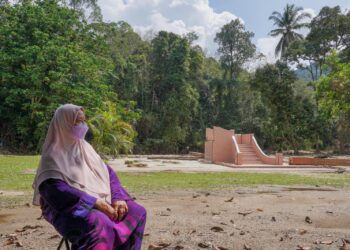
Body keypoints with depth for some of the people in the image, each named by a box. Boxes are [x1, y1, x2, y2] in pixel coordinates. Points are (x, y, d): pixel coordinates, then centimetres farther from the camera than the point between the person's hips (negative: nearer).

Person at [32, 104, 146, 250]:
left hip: (100, 204, 7)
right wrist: (96, 203, -25)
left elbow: (108, 172, 11)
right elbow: (56, 190, -20)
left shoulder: (85, 148, 14)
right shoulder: (53, 156, -7)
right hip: (70, 209, -7)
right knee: (97, 222, -37)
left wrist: (118, 198, -8)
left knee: (137, 211, -7)